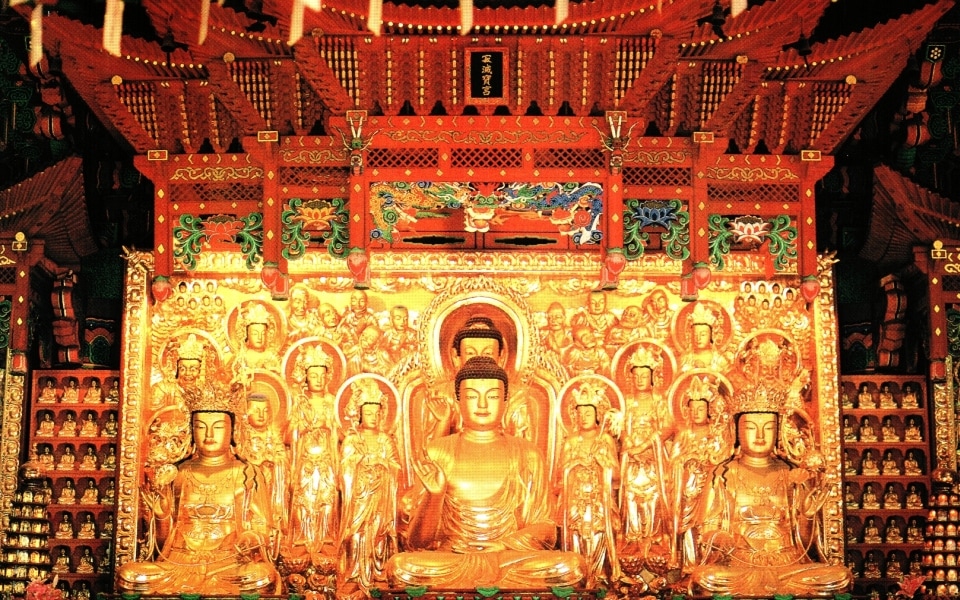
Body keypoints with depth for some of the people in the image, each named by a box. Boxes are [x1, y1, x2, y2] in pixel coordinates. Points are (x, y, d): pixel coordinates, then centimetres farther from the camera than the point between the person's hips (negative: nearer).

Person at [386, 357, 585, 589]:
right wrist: (435, 494, -15)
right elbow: (419, 542, 4)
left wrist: (500, 546, -11)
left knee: (570, 565, -29)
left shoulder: (528, 456, 10)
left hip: (511, 561, 1)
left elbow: (544, 530, 8)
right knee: (399, 566, -33)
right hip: (450, 560, -1)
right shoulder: (436, 453, 7)